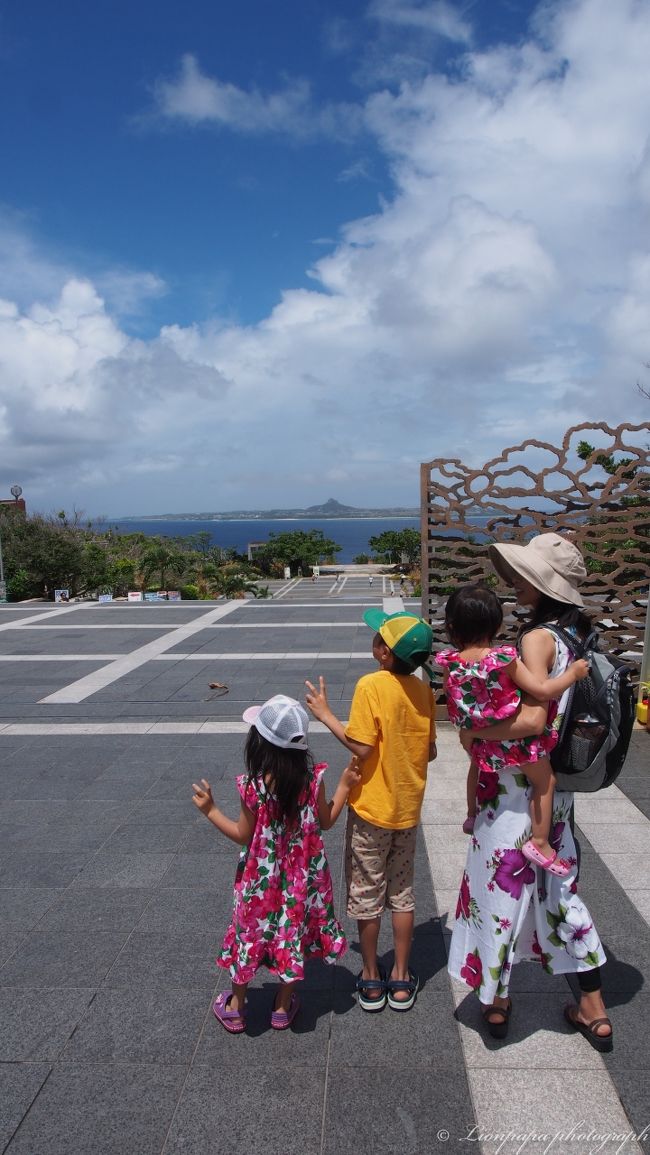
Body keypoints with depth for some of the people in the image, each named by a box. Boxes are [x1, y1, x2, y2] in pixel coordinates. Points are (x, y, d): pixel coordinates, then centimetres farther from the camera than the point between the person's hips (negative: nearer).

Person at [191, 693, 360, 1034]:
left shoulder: (253, 786, -25)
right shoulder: (312, 777, -17)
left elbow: (243, 835, -11)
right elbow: (326, 821, -3)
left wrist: (211, 810, -4)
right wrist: (344, 785, 6)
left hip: (262, 879, -2)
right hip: (301, 877, 2)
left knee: (251, 932, 18)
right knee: (293, 932, 20)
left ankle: (235, 1008, 37)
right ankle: (283, 1007, 37)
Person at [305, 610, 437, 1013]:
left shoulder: (371, 685, -20)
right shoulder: (424, 690, -4)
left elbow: (362, 747, -22)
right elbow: (431, 751, 3)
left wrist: (325, 714, -12)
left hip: (371, 809, -5)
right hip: (408, 808, 5)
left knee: (366, 895, 12)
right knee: (402, 893, 17)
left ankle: (371, 979, 25)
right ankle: (401, 980, 26)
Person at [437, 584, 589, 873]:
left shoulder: (449, 662, -16)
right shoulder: (504, 659, -27)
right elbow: (542, 691, -25)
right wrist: (573, 673, -10)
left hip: (479, 738, 5)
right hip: (513, 740, -4)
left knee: (476, 764, 37)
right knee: (545, 782, 18)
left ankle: (472, 815, 52)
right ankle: (540, 842, 21)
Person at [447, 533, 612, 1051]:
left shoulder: (538, 637, -21)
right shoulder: (576, 634, 4)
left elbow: (531, 719, -29)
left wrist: (475, 732, -16)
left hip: (518, 788, -8)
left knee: (502, 885, 10)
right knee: (559, 887, 20)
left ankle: (497, 1000, 30)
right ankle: (595, 1011, 31)